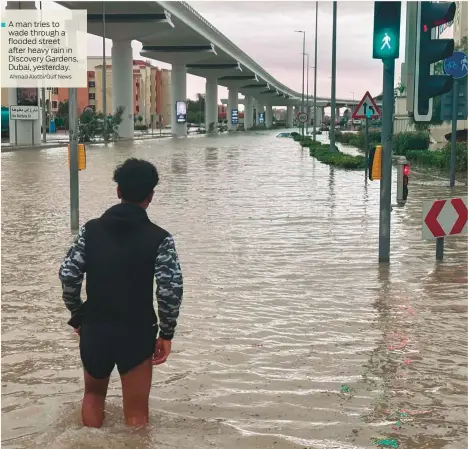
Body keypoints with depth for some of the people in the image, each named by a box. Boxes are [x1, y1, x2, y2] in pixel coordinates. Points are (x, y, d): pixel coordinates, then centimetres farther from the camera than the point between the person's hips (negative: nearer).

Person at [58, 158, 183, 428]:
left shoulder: (91, 230, -1)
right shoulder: (159, 239, -10)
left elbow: (68, 275, -3)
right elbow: (171, 290, -16)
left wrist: (78, 316, 11)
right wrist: (166, 333, -3)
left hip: (94, 329, 3)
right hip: (137, 333, -3)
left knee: (94, 394, 28)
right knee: (136, 412, 12)